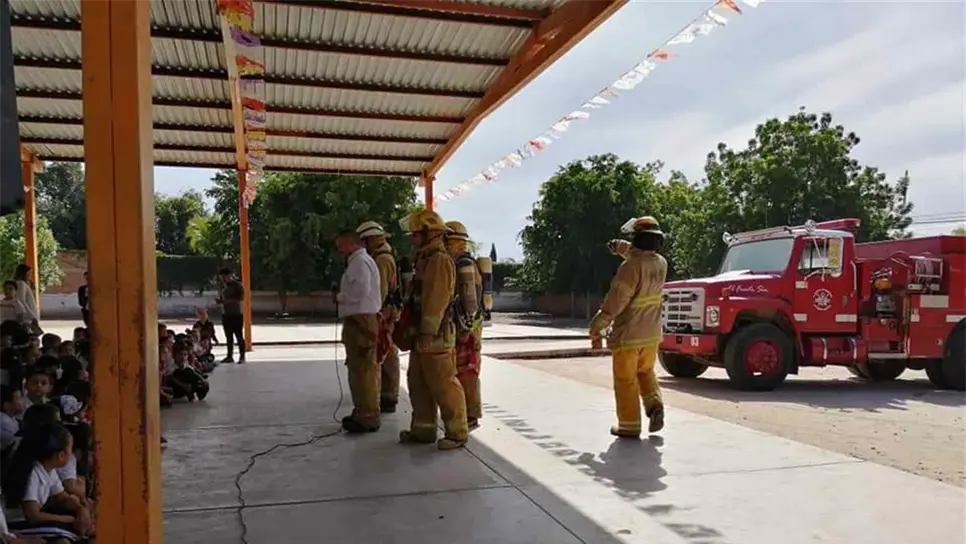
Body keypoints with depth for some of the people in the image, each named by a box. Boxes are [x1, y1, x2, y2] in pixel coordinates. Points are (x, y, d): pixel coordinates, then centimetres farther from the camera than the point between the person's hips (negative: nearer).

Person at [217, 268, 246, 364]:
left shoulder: (237, 285, -7)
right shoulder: (223, 286, 13)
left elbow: (242, 298, -15)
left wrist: (229, 299, -23)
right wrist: (220, 300, 0)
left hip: (236, 314, -7)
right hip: (225, 314, 7)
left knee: (239, 336, -5)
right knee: (228, 336, 10)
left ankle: (242, 357, -1)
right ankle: (230, 356, 17)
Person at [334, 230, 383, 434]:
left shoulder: (360, 261, -11)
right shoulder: (358, 261, 21)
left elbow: (361, 290, -22)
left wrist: (340, 297, -8)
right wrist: (343, 296, 6)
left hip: (360, 320, -11)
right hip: (359, 319, 11)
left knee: (362, 370, -8)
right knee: (359, 369, 16)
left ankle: (367, 418, -5)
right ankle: (363, 412, 25)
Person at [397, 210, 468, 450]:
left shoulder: (440, 260, -14)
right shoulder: (425, 259, 18)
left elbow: (436, 300, -21)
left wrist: (428, 333, -23)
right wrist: (413, 329, 21)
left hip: (435, 335, -11)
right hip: (422, 334, 11)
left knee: (444, 384, -5)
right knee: (418, 383, 15)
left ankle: (456, 433, 4)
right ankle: (423, 429, 24)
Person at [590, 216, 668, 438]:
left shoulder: (631, 266, -22)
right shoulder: (661, 264, 1)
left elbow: (614, 301, -23)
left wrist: (596, 328, -17)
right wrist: (624, 249, 17)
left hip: (628, 335, -7)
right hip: (652, 334, 7)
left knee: (626, 380, 5)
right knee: (646, 371, 25)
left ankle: (629, 425, 11)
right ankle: (654, 405, 8)